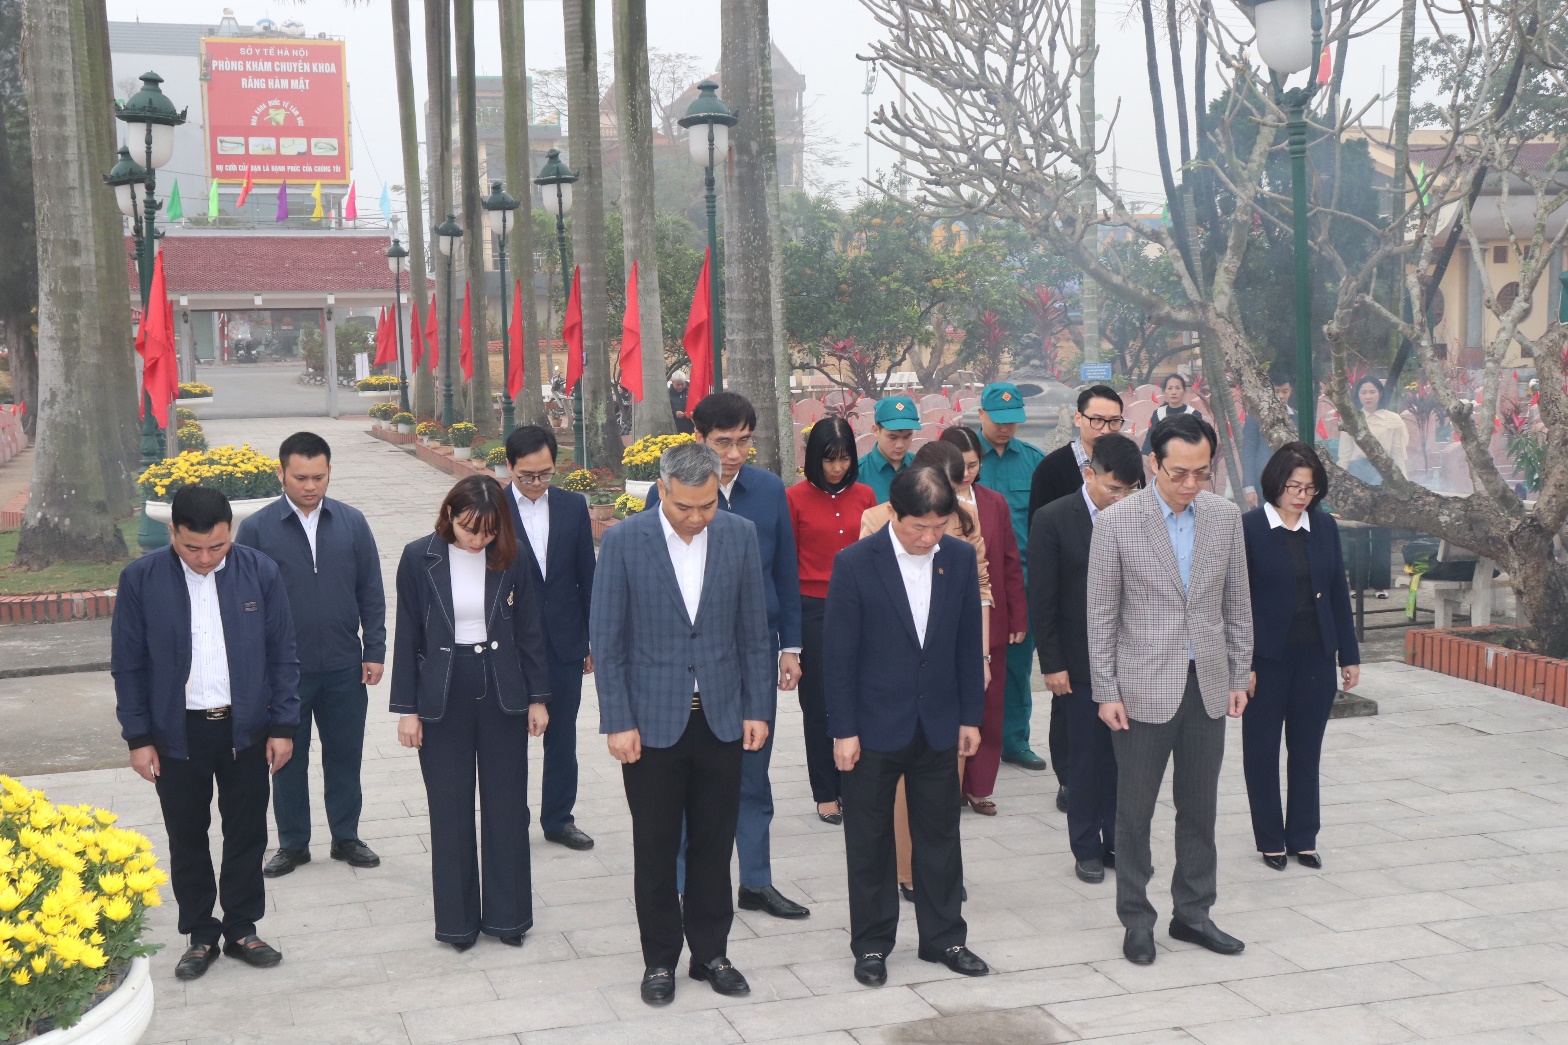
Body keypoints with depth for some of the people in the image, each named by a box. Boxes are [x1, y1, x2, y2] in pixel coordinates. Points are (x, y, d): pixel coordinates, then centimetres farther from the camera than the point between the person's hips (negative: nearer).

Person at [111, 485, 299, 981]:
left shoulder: (261, 572, -8)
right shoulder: (140, 579, -9)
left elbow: (283, 655, -1)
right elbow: (128, 665, -3)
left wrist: (283, 726, -3)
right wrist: (138, 737, -4)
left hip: (246, 728, 1)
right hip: (177, 733, 0)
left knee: (247, 834, 11)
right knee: (187, 839, 11)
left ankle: (241, 928, 27)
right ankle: (200, 934, 26)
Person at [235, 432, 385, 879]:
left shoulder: (352, 523, 0)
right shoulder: (257, 529, -6)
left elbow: (371, 593, 5)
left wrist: (375, 651, 1)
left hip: (344, 667, 2)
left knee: (345, 754, 11)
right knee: (288, 758, 10)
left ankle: (346, 837, 27)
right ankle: (292, 843, 25)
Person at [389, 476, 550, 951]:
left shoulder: (510, 558, -4)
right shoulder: (419, 558, -7)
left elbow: (528, 631, 3)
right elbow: (408, 636, -2)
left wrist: (537, 696, 3)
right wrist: (406, 708, -2)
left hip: (502, 696, 1)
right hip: (442, 698, -1)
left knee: (507, 807, 7)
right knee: (450, 812, 6)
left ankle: (507, 914, 21)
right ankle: (457, 919, 19)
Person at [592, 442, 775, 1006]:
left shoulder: (740, 534, -1)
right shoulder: (623, 541, -9)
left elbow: (753, 630, 5)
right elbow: (606, 639, -6)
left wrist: (757, 708, 2)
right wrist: (617, 722, -9)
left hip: (721, 717, 2)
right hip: (653, 720, -2)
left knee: (714, 844, 11)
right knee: (655, 849, 8)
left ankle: (710, 952, 26)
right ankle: (659, 959, 23)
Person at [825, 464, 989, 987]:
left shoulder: (960, 558, -1)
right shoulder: (855, 563, -12)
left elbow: (968, 643, 6)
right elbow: (840, 653, -9)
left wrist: (970, 716, 6)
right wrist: (844, 730, -10)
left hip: (939, 726, 3)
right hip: (875, 728, -3)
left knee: (940, 835, 13)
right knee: (869, 841, 8)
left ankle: (943, 937, 27)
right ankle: (871, 944, 21)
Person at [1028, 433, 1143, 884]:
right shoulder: (1053, 520, -7)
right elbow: (1042, 599, -7)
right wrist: (1052, 664, -9)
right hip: (1080, 663, -3)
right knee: (1086, 758, 5)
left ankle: (1118, 842, 21)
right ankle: (1086, 849, 17)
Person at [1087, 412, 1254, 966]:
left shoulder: (1225, 516, 2)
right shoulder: (1117, 523, -9)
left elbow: (1237, 604, 10)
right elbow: (1101, 615, -5)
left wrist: (1239, 676, 8)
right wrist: (1106, 692, -7)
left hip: (1207, 685, 4)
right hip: (1144, 688, -4)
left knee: (1200, 808, 12)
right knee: (1135, 811, 6)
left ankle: (1193, 913, 26)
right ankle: (1136, 919, 20)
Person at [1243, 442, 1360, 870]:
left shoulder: (1325, 527, 5)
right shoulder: (1248, 528, -7)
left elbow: (1338, 592, 10)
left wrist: (1349, 654, 8)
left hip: (1316, 657, 4)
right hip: (1267, 657, -3)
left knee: (1307, 750, 11)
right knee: (1262, 750, 7)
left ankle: (1303, 837, 23)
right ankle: (1270, 839, 19)